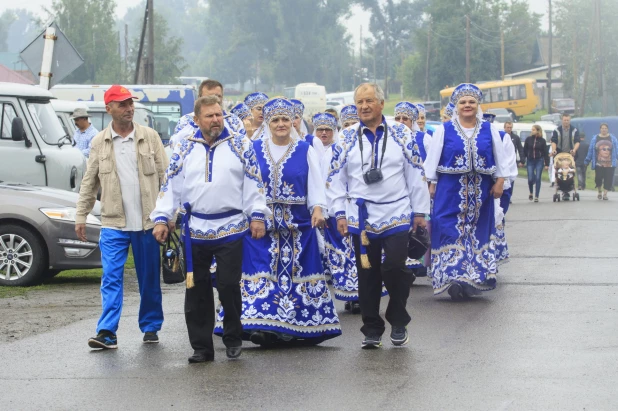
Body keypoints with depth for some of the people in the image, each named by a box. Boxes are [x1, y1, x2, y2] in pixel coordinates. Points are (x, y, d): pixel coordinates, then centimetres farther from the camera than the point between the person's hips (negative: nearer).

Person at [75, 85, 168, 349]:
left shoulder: (150, 137, 1)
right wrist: (81, 216, 6)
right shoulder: (99, 143, 5)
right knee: (111, 277, -7)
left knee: (149, 278, 9)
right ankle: (107, 332, -8)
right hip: (113, 223, 0)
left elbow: (164, 176, 2)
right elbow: (89, 182, 10)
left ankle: (150, 327, 21)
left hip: (147, 221, 0)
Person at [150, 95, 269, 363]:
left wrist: (257, 215, -5)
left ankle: (233, 338, 17)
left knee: (228, 285, -4)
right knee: (197, 291, 4)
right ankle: (201, 346, 12)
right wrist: (161, 218, 0)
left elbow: (254, 182, 3)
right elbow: (170, 185, 7)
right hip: (195, 229, 2)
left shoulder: (240, 144, 3)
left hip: (232, 228, -2)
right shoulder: (185, 148, 8)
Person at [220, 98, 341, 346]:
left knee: (296, 271, -1)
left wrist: (318, 209, -16)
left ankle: (294, 330, 5)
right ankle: (263, 329, -5)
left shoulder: (305, 150, 6)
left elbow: (315, 184, 1)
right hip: (261, 223, 0)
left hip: (297, 225, 0)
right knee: (261, 274, -7)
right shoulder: (254, 149, 8)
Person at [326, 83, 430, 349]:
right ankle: (372, 331, 15)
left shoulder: (401, 134, 3)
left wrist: (419, 211, 4)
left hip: (397, 215, -1)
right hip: (362, 217, 2)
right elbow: (335, 178, 8)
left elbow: (416, 174, 6)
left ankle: (398, 322, 8)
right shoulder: (347, 138, 5)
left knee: (394, 267, -13)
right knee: (367, 274, 5)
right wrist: (339, 213, 2)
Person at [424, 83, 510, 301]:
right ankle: (453, 278, -6)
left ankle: (474, 278, 13)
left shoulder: (490, 130, 6)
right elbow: (433, 160, 4)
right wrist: (432, 184, -1)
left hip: (481, 192, 2)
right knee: (451, 233, -8)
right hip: (450, 191, -2)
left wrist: (499, 181, 1)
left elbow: (500, 159, 10)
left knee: (478, 232, 6)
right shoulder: (443, 130, 2)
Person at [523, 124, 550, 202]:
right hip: (530, 161, 1)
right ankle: (531, 193, 22)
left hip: (539, 161, -1)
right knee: (530, 179, -5)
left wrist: (547, 164, -2)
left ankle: (536, 196, 4)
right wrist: (523, 160, 1)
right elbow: (524, 150, 5)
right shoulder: (528, 139, 2)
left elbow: (545, 152, 1)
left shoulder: (542, 140, -1)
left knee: (538, 178, -3)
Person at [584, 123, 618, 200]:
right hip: (599, 164, 0)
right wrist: (587, 161, 8)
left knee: (608, 179, -5)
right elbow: (590, 150, 8)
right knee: (598, 178, -5)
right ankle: (599, 192, 19)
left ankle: (605, 194, 3)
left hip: (610, 164, 0)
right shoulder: (595, 139, 7)